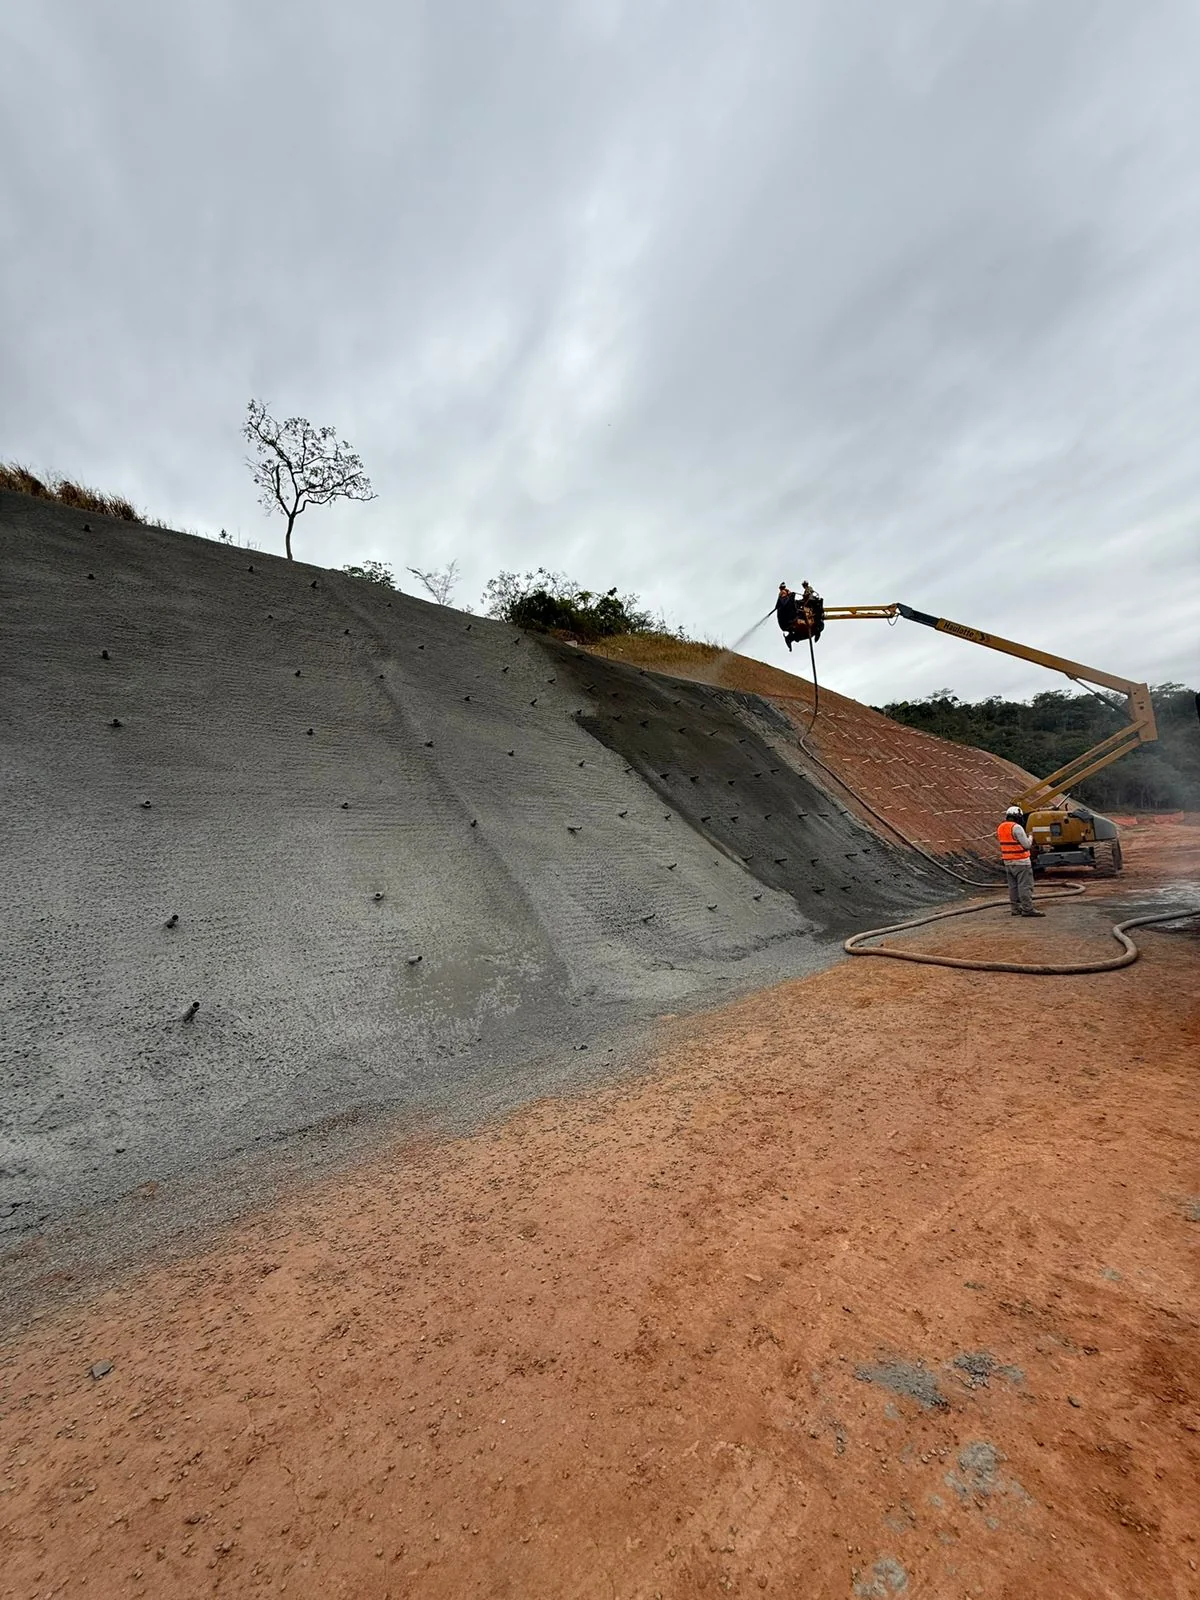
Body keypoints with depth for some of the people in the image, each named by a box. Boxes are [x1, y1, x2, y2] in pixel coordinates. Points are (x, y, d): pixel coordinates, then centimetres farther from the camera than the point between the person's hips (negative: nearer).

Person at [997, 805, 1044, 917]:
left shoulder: (1000, 828, 9)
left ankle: (1015, 908, 16)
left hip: (1008, 862, 8)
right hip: (1021, 861, -8)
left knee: (1013, 886, 12)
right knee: (1025, 885, -5)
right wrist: (1030, 838, 5)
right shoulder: (1016, 827, -16)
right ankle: (1027, 909, -6)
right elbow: (1026, 844, -15)